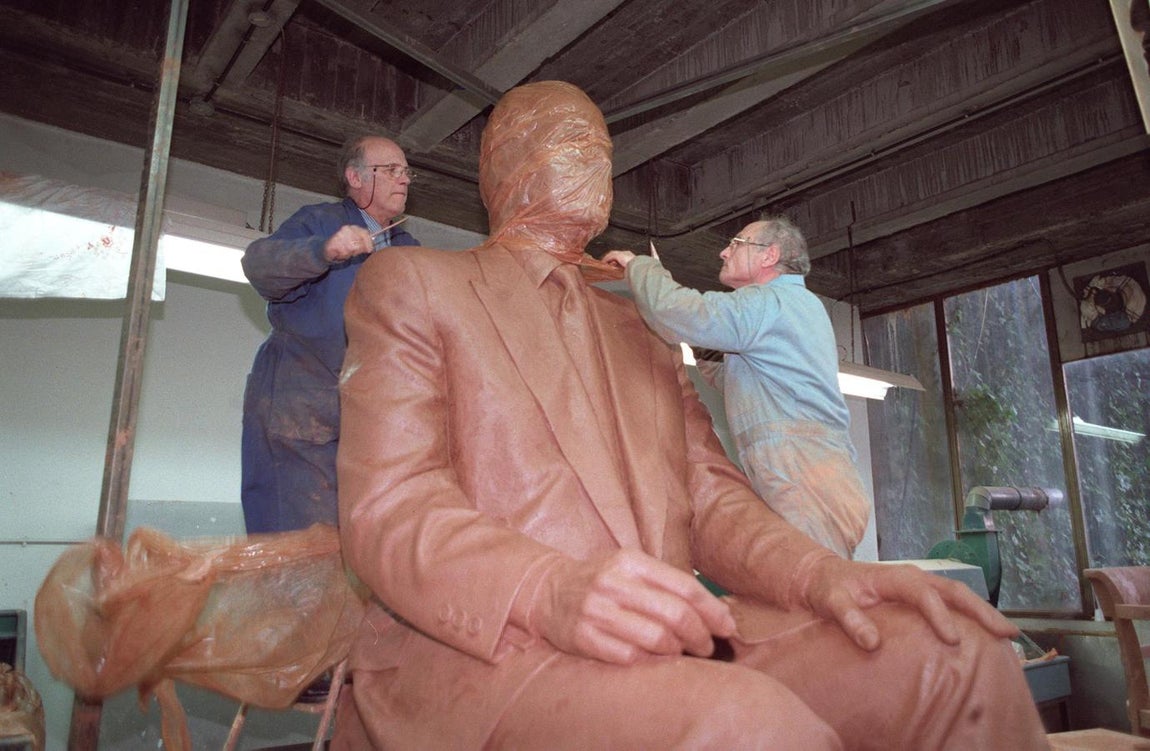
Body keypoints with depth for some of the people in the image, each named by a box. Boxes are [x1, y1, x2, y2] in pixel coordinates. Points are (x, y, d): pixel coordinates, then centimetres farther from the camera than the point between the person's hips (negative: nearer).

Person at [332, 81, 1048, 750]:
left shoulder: (641, 329, 24)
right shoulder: (410, 282, 7)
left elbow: (708, 494, 15)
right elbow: (387, 505, -7)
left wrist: (819, 572, -7)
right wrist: (552, 594, -27)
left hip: (666, 640, 6)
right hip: (479, 651, -5)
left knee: (956, 651, -15)